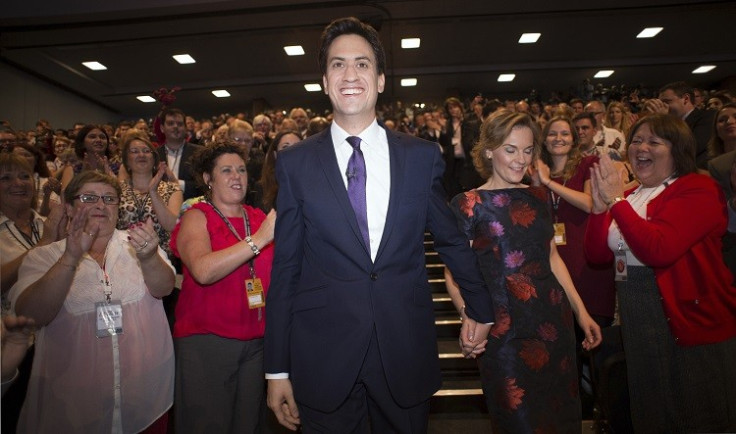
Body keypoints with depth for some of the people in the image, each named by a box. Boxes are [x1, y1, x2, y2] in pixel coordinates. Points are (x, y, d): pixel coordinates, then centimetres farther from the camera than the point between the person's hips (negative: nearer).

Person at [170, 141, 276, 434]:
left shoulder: (260, 217, 6)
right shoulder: (197, 217, -4)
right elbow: (203, 270, -24)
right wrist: (259, 238, -28)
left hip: (257, 341, 4)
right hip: (207, 341, -3)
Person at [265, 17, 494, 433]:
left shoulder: (423, 156, -1)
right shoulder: (295, 163, -2)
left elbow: (452, 239, 11)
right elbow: (285, 269, -1)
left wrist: (481, 309, 21)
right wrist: (278, 368, 1)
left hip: (406, 353, 1)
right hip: (322, 355, 0)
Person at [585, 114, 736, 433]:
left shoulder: (698, 190, -11)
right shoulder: (628, 196, 9)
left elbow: (659, 250, -28)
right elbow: (597, 255, 1)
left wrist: (617, 200, -24)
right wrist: (599, 207, -12)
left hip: (690, 319, -6)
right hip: (636, 319, 7)